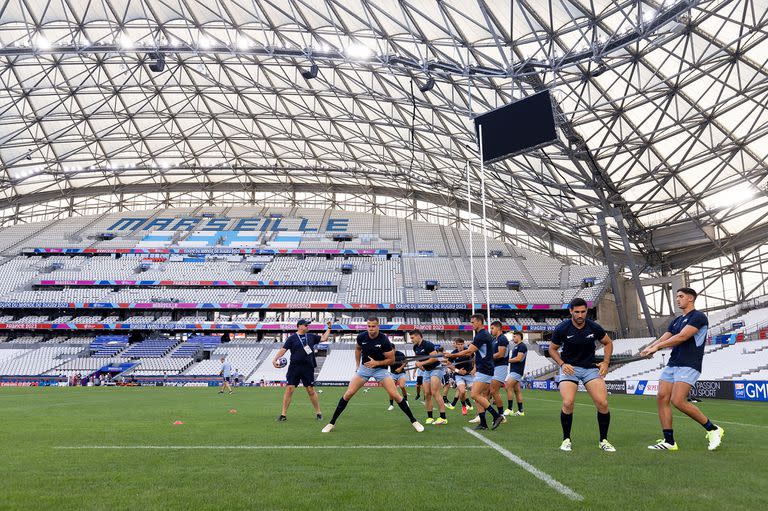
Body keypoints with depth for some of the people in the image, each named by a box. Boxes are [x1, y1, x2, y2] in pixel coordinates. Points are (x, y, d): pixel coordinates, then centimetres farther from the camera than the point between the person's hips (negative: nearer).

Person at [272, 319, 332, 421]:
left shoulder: (311, 336, 12)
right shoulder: (292, 338, 0)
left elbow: (323, 338, 20)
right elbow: (283, 349, -6)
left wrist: (328, 328, 16)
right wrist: (275, 359, -18)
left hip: (308, 368, 2)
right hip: (294, 368, -2)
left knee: (311, 390, 4)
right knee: (289, 389, -5)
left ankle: (318, 413, 15)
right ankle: (283, 414, 3)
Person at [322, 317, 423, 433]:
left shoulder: (384, 340, -21)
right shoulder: (361, 337, -11)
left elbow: (391, 360, -12)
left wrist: (376, 363, -22)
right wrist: (357, 364, 9)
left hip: (380, 369, -3)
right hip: (364, 367, 3)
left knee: (394, 395, -14)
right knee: (348, 394, -7)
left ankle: (413, 420, 2)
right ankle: (332, 422, 6)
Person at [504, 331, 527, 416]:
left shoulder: (522, 346, -9)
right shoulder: (515, 346, 21)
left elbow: (518, 358, -18)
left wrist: (508, 360, -8)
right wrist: (508, 359, 6)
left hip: (517, 371, -10)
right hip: (513, 370, 10)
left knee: (508, 387, -13)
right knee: (517, 390, 8)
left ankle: (509, 409, -11)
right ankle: (520, 411, 10)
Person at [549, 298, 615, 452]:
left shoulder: (594, 327, -6)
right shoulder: (561, 329, -10)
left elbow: (608, 343, 12)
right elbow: (552, 349, 4)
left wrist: (606, 362, -1)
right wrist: (562, 364, -11)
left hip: (591, 368, 2)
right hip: (569, 368, -2)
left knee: (603, 403, -12)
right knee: (568, 403, -21)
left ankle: (603, 440, 10)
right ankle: (566, 439, 2)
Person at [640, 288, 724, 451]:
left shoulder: (699, 317, -5)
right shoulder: (676, 321, 20)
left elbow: (682, 336, -18)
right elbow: (663, 339, 13)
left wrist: (657, 346, -18)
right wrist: (649, 348, -9)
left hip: (689, 366, -8)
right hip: (672, 364, 8)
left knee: (678, 401, -18)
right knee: (661, 398, -4)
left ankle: (713, 430, 2)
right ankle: (669, 441, 1)